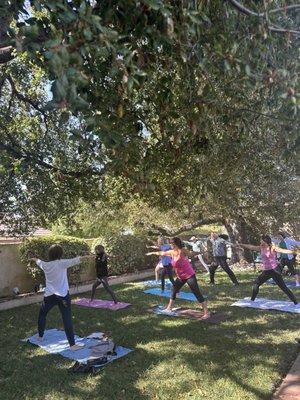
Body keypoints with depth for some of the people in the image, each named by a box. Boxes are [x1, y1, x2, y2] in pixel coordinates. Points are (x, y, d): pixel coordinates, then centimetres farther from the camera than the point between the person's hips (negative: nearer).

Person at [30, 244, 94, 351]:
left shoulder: (45, 265, 3)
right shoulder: (62, 263, -12)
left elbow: (39, 262, 26)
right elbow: (75, 260, -28)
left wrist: (34, 259, 48)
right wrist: (86, 257, -41)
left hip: (49, 295, 4)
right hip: (63, 296, -4)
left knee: (42, 314, 30)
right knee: (67, 320, -4)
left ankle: (40, 336, 45)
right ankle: (72, 344, -5)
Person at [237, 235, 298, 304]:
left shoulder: (273, 248, -11)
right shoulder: (261, 248, 6)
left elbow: (282, 250, -25)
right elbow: (251, 247, 14)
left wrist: (293, 252, -40)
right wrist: (242, 245, 19)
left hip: (274, 271, -6)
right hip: (266, 271, 7)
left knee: (283, 287, -6)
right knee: (256, 283, 12)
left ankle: (295, 302, 2)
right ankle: (252, 300, 26)